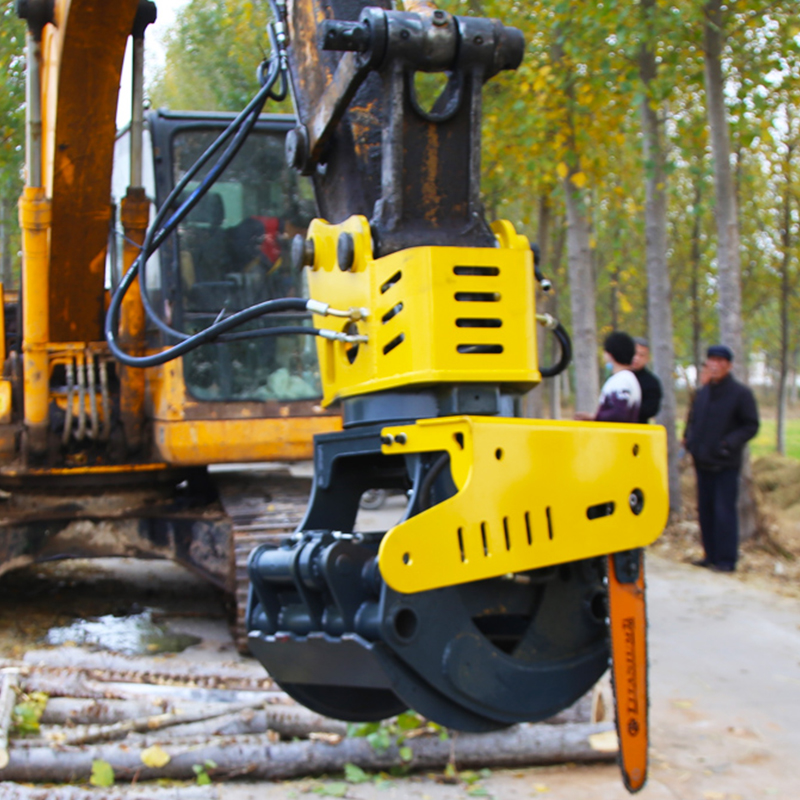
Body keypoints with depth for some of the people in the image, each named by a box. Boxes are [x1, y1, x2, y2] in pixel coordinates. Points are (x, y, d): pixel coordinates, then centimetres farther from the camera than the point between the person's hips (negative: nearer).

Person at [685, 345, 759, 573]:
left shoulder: (741, 393, -6)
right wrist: (690, 440, 4)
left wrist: (730, 443, -20)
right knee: (705, 510, 9)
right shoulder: (702, 393, 13)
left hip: (726, 465, -6)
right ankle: (711, 556, 18)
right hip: (703, 462, 6)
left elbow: (751, 426, -6)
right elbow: (693, 420, 23)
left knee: (724, 511, -7)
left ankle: (726, 560, -2)